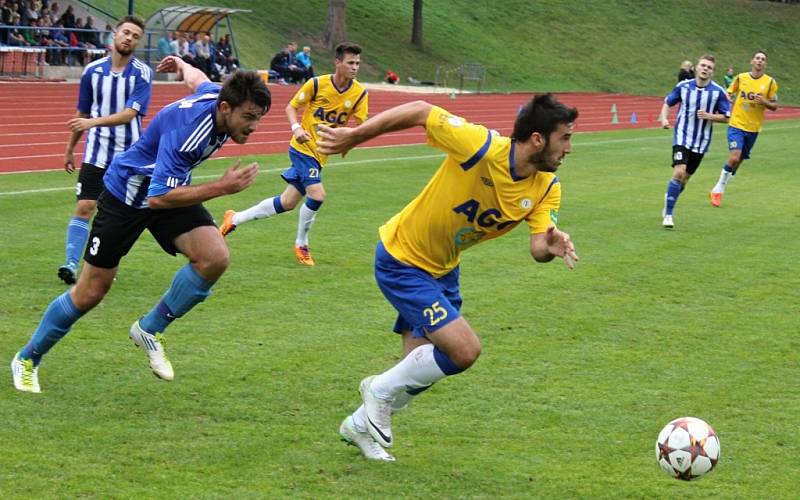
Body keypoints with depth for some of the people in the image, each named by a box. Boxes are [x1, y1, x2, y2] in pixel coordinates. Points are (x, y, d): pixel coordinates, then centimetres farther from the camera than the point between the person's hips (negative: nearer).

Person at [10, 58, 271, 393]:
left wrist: (182, 64, 34)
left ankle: (151, 329, 0)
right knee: (90, 293, 2)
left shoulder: (218, 95, -15)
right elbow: (159, 198, -38)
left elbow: (197, 78, 11)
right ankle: (27, 359, 26)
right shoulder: (185, 130, -38)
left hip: (173, 191, 7)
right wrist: (222, 187, -39)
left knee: (215, 257, -21)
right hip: (127, 195, -7)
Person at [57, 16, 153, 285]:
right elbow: (82, 112, 15)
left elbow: (130, 113, -19)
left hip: (129, 152, -1)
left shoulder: (142, 73, -7)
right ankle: (71, 264, -13)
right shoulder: (93, 70, 3)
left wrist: (94, 122, -31)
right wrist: (70, 148, 19)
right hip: (97, 151, 1)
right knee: (84, 207, -10)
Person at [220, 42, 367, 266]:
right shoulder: (317, 84, -12)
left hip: (320, 155, 5)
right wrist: (297, 128, -20)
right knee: (316, 195, -21)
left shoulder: (359, 93, -4)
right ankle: (301, 244, 2)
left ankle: (235, 218, 26)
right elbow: (291, 107, -2)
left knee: (287, 202, 9)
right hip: (303, 147, -5)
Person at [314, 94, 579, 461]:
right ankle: (382, 391, 6)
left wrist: (551, 246, -40)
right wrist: (353, 137, -18)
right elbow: (420, 112, -23)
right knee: (465, 350, -18)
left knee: (423, 369, 14)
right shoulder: (481, 147, -30)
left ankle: (361, 425, 40)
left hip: (443, 269, 8)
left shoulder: (547, 187, -10)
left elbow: (538, 247, -16)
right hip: (401, 261, -8)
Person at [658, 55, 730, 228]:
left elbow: (726, 117, -1)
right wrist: (664, 118, -8)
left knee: (685, 177, 9)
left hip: (701, 142, 2)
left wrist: (709, 116, -19)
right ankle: (668, 215, -11)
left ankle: (670, 198, 36)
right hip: (682, 137, -2)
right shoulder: (683, 86, -3)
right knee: (679, 172, -18)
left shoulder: (718, 92, -6)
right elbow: (668, 102, 11)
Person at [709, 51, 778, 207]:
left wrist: (764, 102, -16)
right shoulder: (740, 78, 0)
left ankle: (720, 190, 25)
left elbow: (774, 106, 5)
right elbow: (728, 94, 12)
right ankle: (718, 188, -3)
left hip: (753, 128, 2)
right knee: (735, 156, -19)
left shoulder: (770, 82, 1)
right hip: (736, 124, -2)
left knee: (739, 160, 8)